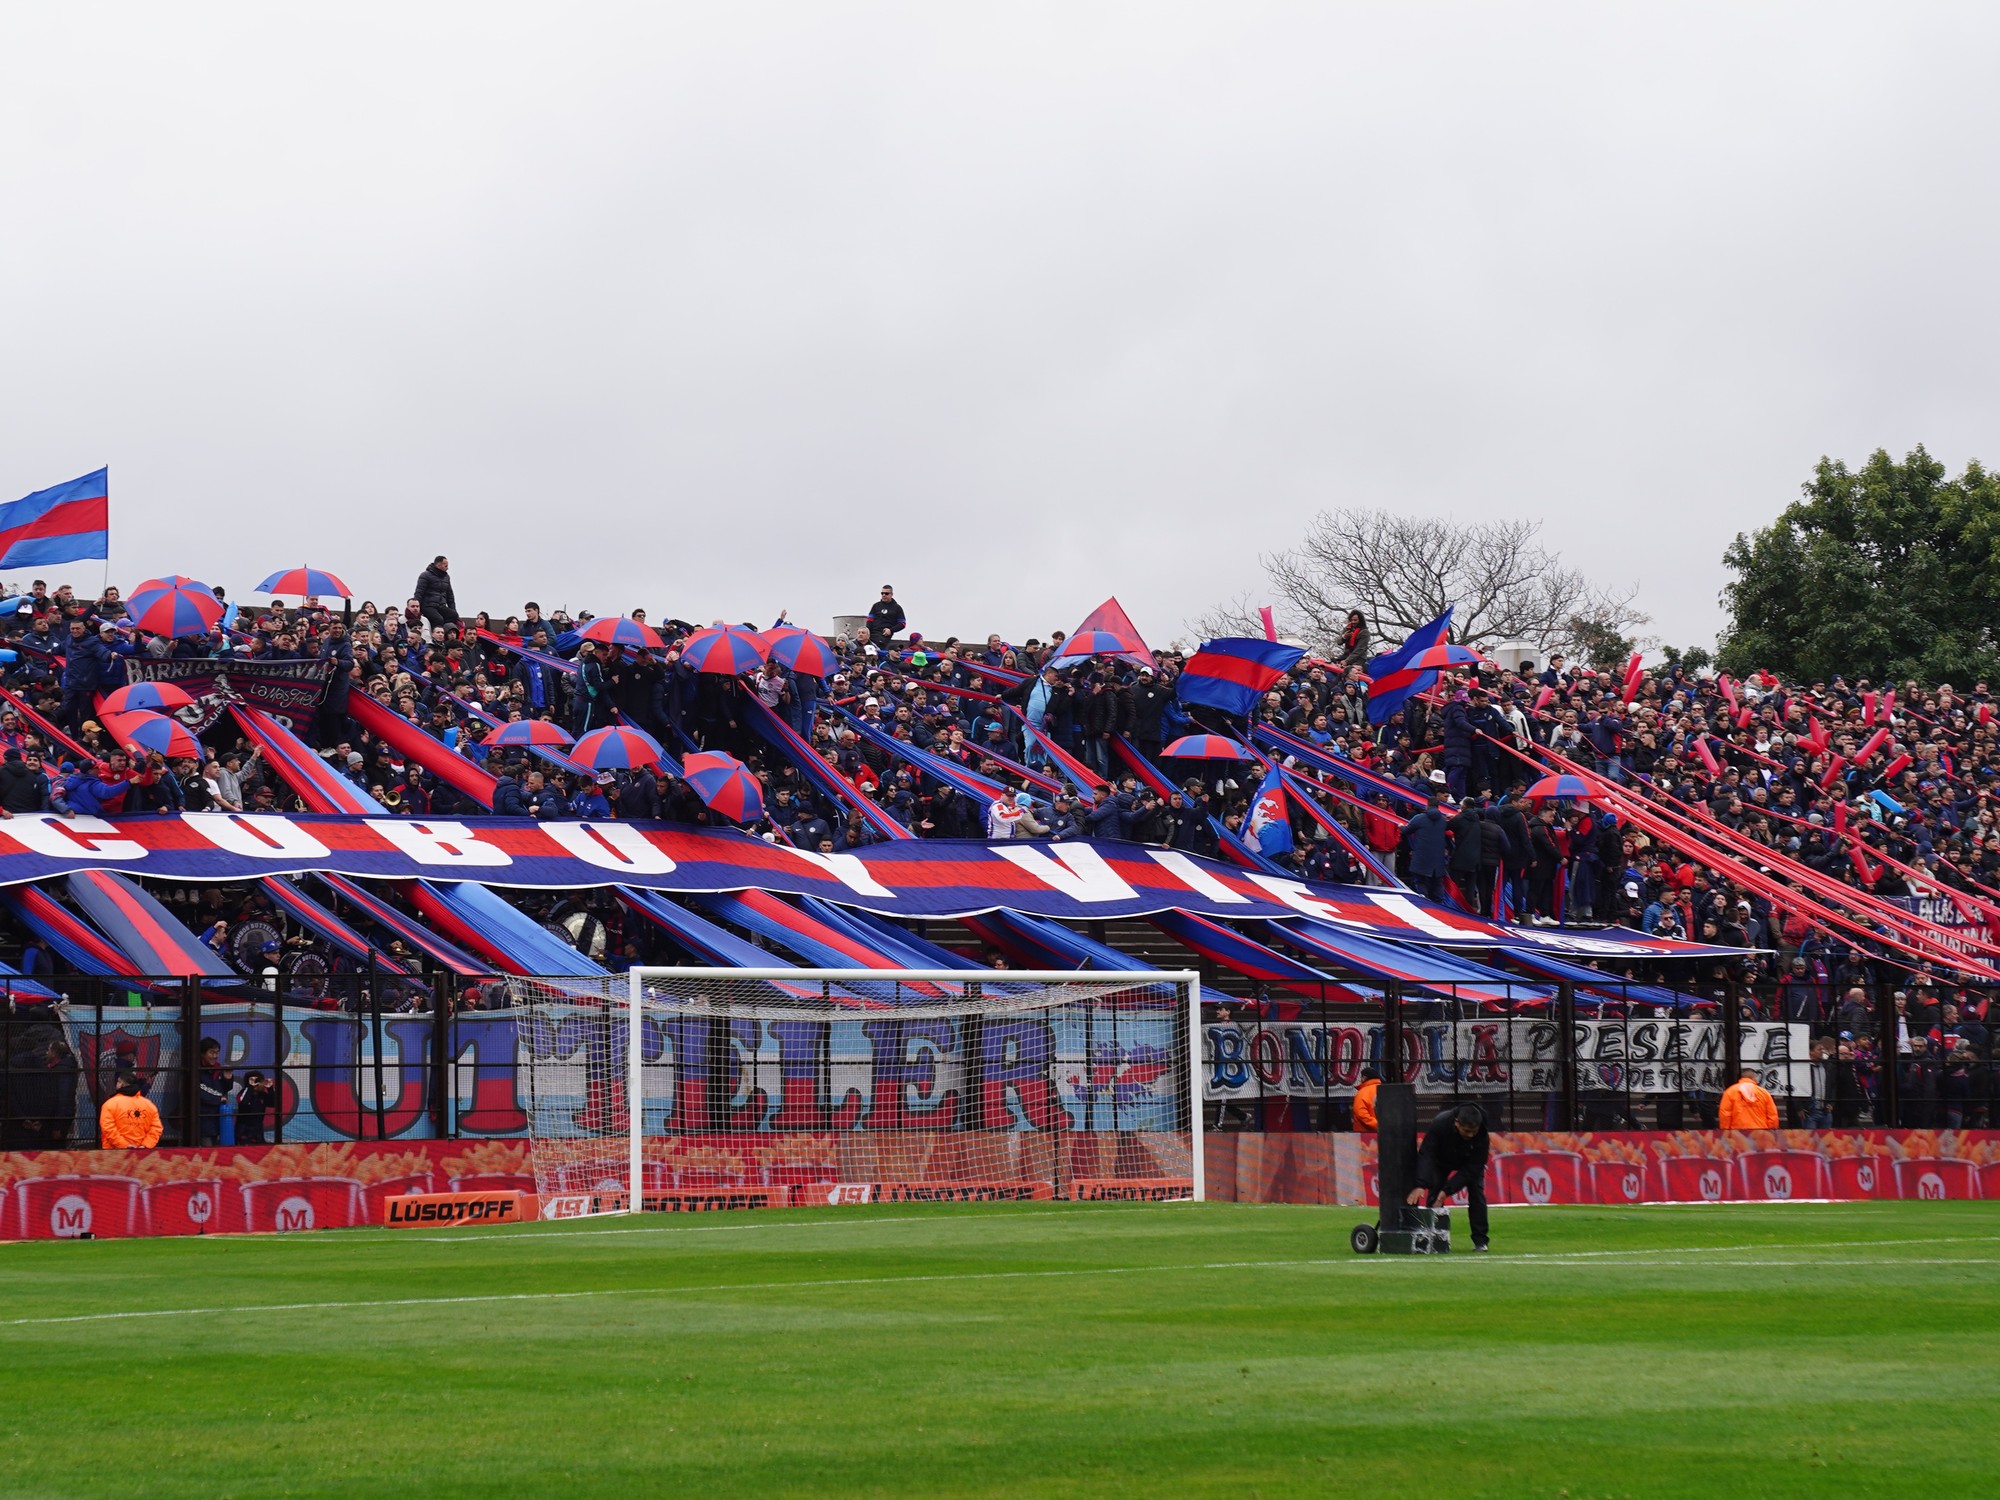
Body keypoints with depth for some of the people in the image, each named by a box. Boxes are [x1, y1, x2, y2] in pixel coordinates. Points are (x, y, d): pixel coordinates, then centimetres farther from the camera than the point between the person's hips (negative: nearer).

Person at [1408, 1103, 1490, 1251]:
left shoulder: (1481, 1135, -37)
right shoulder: (1439, 1124, -40)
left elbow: (1472, 1168, -33)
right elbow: (1426, 1155, -39)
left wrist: (1447, 1190, -40)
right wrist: (1421, 1184, -52)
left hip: (1470, 1162, 0)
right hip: (1441, 1160, 0)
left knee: (1476, 1192, -14)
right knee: (1434, 1192, -13)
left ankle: (1480, 1240, -7)